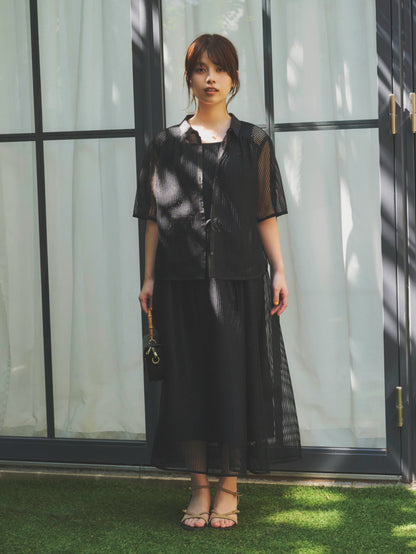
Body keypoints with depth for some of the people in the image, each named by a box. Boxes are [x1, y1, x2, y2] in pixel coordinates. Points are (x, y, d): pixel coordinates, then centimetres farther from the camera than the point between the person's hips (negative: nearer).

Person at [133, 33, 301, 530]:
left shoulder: (253, 143, 7)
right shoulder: (167, 145, 7)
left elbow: (265, 215, 6)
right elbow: (155, 217, 7)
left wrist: (279, 271, -2)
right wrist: (149, 278, 1)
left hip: (239, 279, 0)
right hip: (182, 280, 1)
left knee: (236, 376, 0)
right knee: (188, 378, 2)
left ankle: (229, 487, 11)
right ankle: (199, 487, 12)